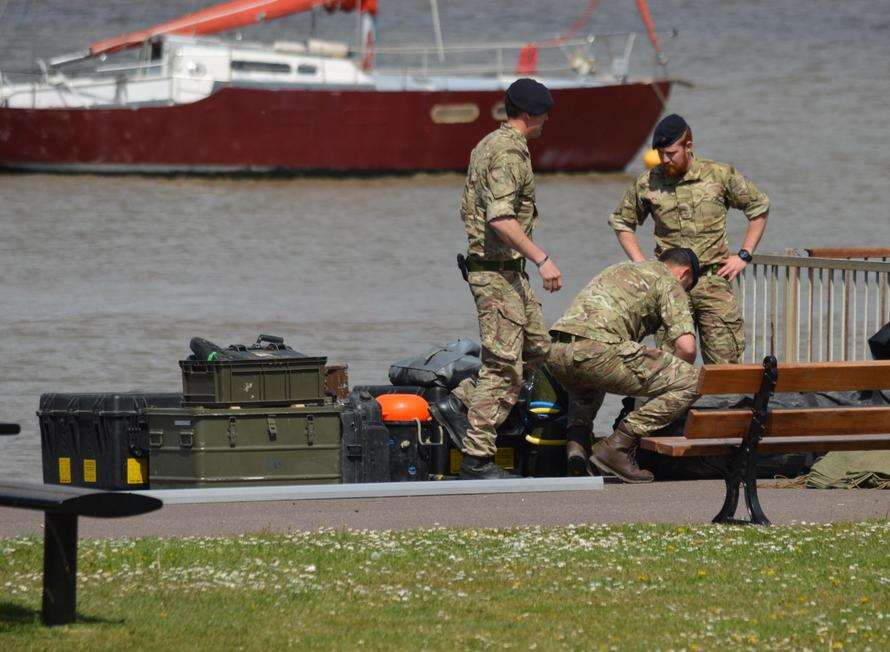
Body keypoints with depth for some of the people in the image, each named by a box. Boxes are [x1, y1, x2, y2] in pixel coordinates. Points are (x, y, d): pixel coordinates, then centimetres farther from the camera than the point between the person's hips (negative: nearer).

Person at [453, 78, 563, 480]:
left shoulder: (487, 145, 16)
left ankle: (461, 400, 17)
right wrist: (541, 259, -26)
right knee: (503, 366, -8)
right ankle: (477, 458, -7)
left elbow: (468, 210, 23)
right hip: (498, 272, -10)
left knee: (537, 349, 15)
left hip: (508, 272, 10)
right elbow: (501, 217, -27)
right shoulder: (509, 152, -16)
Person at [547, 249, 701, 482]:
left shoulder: (620, 269, 36)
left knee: (586, 385, 44)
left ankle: (576, 445, 16)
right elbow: (686, 346, -2)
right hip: (597, 349, -8)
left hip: (556, 355, 8)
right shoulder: (670, 283, 12)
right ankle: (617, 446, -5)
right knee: (690, 381, -2)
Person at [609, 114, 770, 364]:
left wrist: (743, 256, 5)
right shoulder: (648, 183, 3)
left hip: (714, 280, -1)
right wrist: (642, 265, 7)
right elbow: (621, 223, 19)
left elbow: (759, 207, 13)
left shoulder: (720, 175, 0)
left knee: (723, 362, -5)